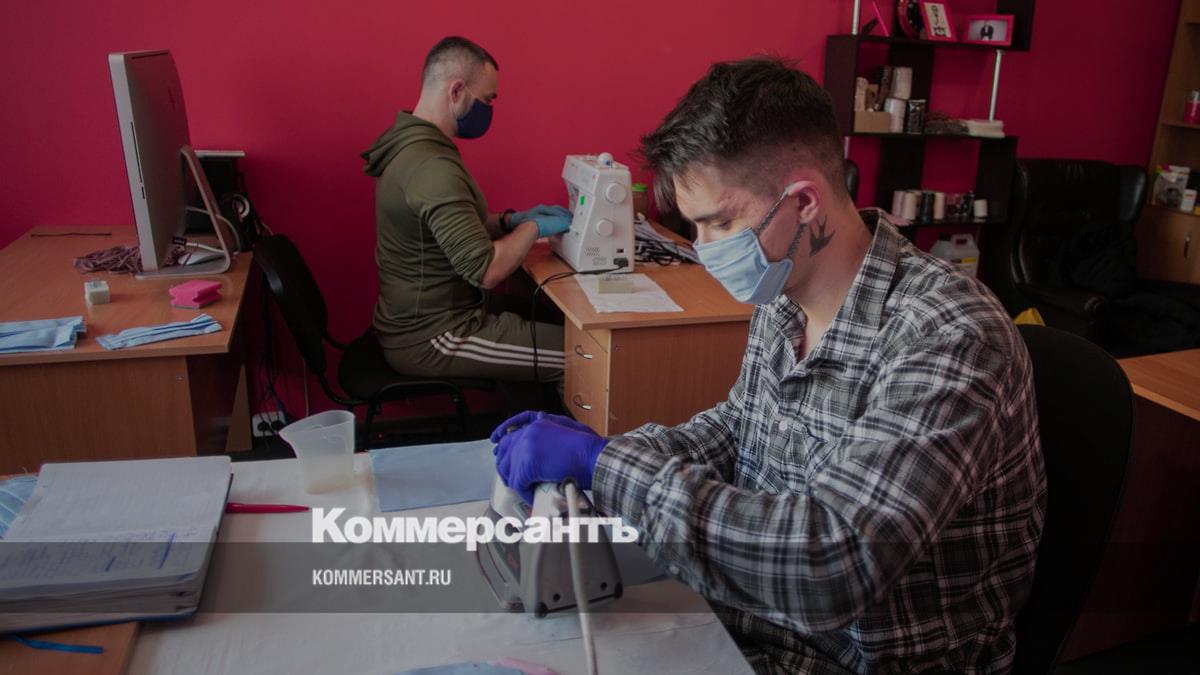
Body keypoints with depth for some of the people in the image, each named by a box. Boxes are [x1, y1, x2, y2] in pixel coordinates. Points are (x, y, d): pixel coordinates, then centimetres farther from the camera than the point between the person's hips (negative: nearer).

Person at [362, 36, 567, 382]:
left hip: (416, 314, 10)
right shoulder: (431, 166, -26)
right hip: (431, 340, -10)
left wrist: (511, 220, 5)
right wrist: (533, 227, -12)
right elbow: (486, 270, -28)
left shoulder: (410, 143, 6)